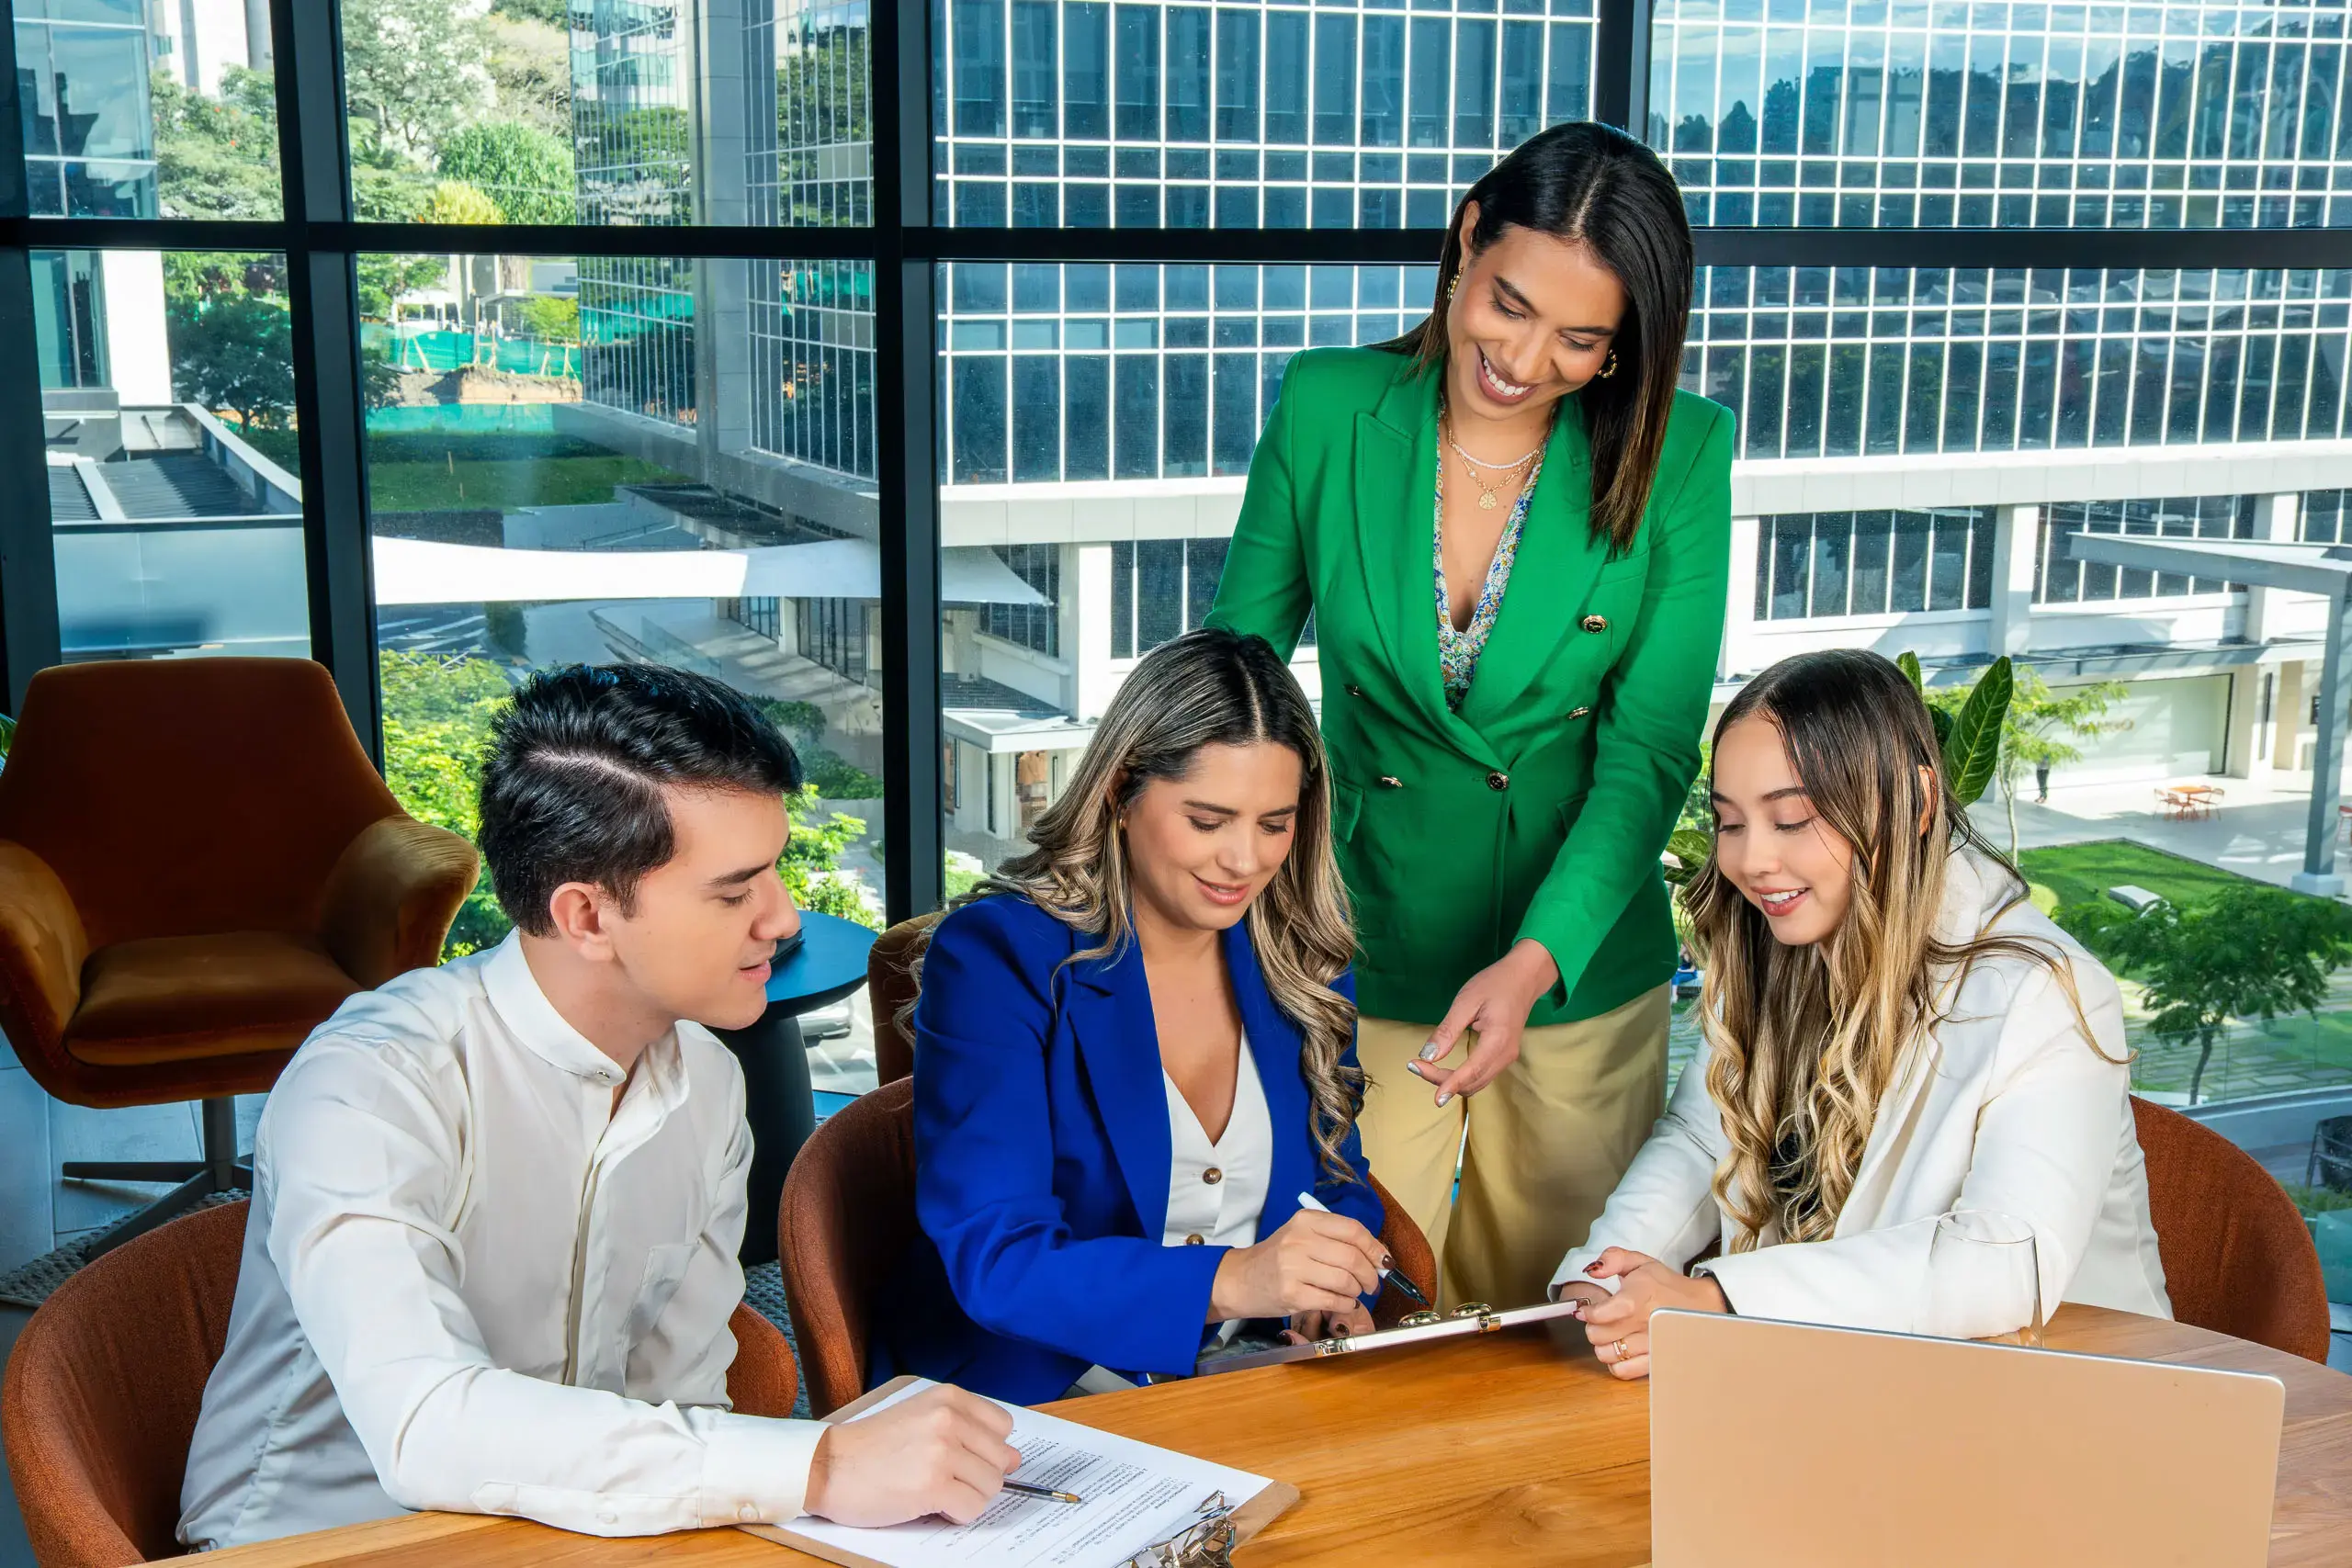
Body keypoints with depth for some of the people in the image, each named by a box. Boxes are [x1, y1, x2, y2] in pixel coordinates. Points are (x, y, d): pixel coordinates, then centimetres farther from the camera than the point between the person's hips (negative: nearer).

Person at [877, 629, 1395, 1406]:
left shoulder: (1302, 955, 4)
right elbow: (993, 1261, -20)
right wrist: (1227, 1282, -35)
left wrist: (1332, 1299, -9)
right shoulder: (995, 957, -13)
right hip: (1040, 1394, -5)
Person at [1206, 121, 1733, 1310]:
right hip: (1355, 951, 0)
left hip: (1577, 970, 0)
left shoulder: (1677, 454, -9)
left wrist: (1535, 962, -25)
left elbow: (1650, 751, -12)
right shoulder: (1327, 409, -7)